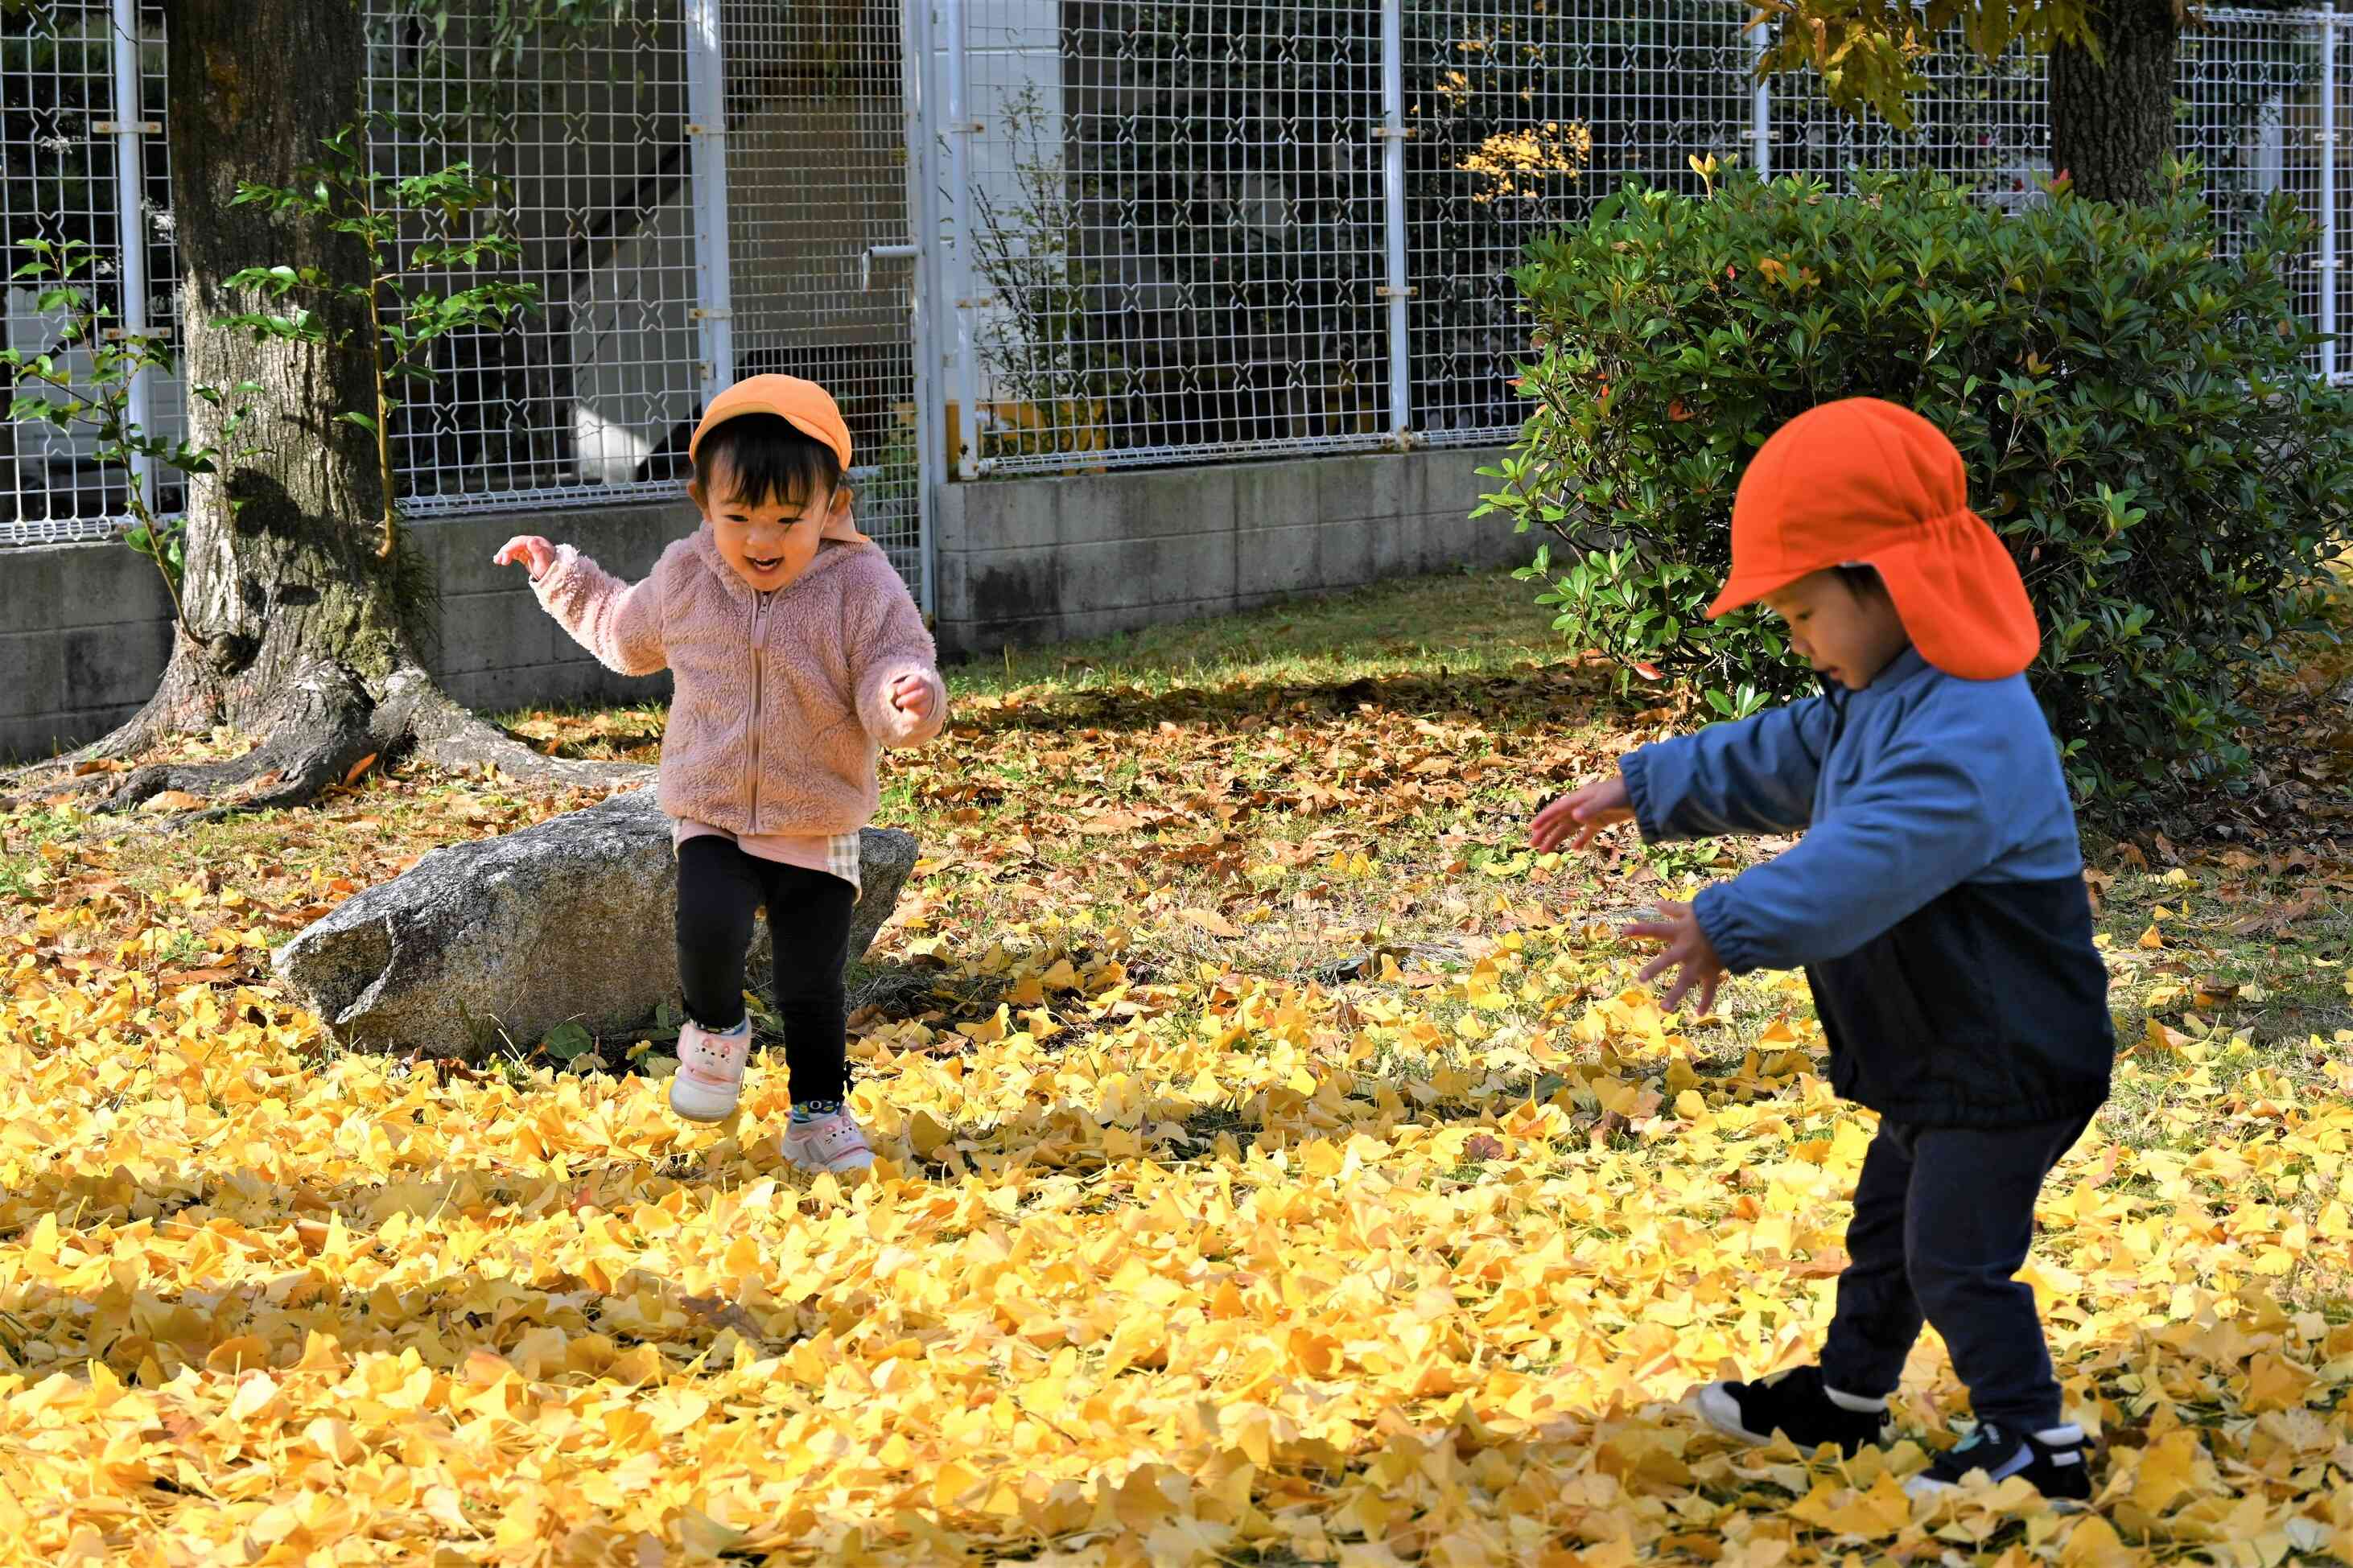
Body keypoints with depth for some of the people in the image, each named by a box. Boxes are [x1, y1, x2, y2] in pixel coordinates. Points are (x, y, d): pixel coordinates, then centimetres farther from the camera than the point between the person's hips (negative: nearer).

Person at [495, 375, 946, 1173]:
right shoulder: (685, 577, 0)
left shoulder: (862, 589, -11)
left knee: (813, 987, 5)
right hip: (710, 816, 1)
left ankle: (820, 1116, 25)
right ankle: (716, 1029, 7)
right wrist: (560, 575, 21)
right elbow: (627, 633, 21)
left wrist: (909, 698, -38)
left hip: (818, 830, -1)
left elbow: (890, 674, -15)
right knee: (709, 927, -24)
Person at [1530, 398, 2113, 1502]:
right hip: (1940, 1053, 11)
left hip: (2008, 1059, -11)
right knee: (1888, 1224, 23)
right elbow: (1773, 761, 21)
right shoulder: (1881, 699, 7)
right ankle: (1845, 1398, 38)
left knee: (1954, 1255, -5)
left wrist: (1732, 926, -50)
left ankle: (2035, 1443, 6)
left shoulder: (1968, 731, -29)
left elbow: (1866, 858, -42)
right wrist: (1639, 788, 21)